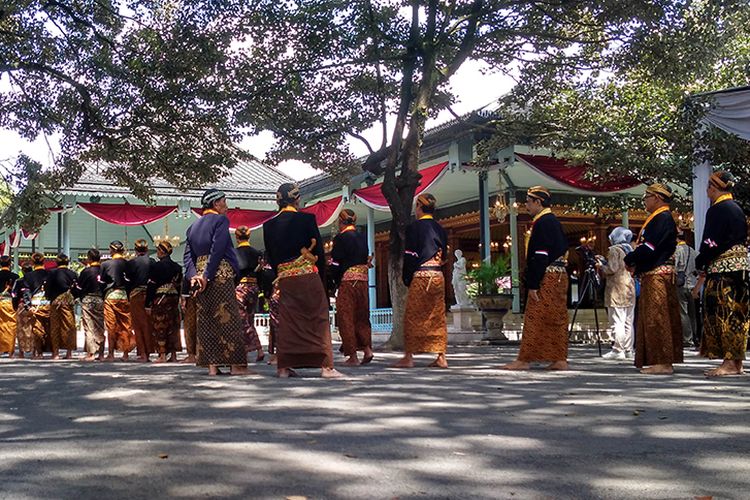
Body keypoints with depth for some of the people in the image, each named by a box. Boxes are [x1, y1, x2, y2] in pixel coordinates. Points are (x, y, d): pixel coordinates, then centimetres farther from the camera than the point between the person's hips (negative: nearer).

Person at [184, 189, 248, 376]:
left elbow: (188, 255, 7)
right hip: (220, 275, -7)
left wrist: (193, 276, -4)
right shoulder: (221, 219, -2)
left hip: (200, 276, 7)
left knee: (206, 322, 6)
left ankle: (212, 365, 6)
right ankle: (236, 365, -6)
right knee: (228, 319, -5)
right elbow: (217, 250, -14)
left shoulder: (193, 226, 18)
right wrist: (208, 276, -15)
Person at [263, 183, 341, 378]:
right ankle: (325, 366, 1)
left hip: (284, 280, 4)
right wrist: (322, 279, 7)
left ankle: (284, 367, 9)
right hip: (308, 276, -3)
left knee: (286, 322, 9)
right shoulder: (307, 219, -6)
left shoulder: (269, 225, 4)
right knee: (318, 320, 2)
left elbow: (271, 257, 9)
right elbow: (319, 251, -3)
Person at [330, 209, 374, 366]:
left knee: (346, 317, 2)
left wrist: (334, 282, 1)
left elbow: (336, 263, -9)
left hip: (347, 280, -6)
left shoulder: (340, 238, -9)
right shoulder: (363, 237, 10)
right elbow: (367, 260, 13)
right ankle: (367, 349, 5)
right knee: (361, 315, 16)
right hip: (363, 279, 6)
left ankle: (353, 356, 1)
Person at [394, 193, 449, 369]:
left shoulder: (414, 227, -6)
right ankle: (441, 357, 7)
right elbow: (444, 254, 15)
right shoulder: (440, 229, 12)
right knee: (438, 317, 8)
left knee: (412, 316, 1)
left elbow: (410, 254, -8)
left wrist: (406, 278, 0)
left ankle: (409, 356, 1)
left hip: (420, 275, -6)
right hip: (438, 276, 6)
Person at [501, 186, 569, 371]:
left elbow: (540, 257, -20)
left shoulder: (542, 223, -14)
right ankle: (560, 360, 12)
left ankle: (524, 360, -3)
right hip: (559, 276, 10)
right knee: (557, 320, 9)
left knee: (534, 319, -6)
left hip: (546, 277, -10)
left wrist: (533, 284, -20)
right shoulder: (554, 222, 16)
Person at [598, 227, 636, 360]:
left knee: (617, 322, -9)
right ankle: (628, 350, 11)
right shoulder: (630, 250, 16)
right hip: (630, 290, 8)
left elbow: (612, 269, -16)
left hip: (617, 290, -8)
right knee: (628, 322, 9)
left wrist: (601, 266, 2)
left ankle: (618, 351, -11)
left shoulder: (614, 250, -7)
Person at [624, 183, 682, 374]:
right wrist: (636, 262, 5)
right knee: (652, 318, 11)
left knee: (657, 317, -8)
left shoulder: (663, 218, -13)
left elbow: (649, 247, -20)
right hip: (651, 274, 10)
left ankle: (663, 363, -6)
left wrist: (629, 259, -7)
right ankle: (660, 361, 14)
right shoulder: (658, 218, 19)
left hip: (657, 274, -10)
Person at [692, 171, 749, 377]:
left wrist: (701, 269, -1)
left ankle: (731, 362, -7)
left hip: (722, 269, -9)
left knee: (723, 314, -6)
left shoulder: (717, 210, -11)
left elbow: (710, 243, -15)